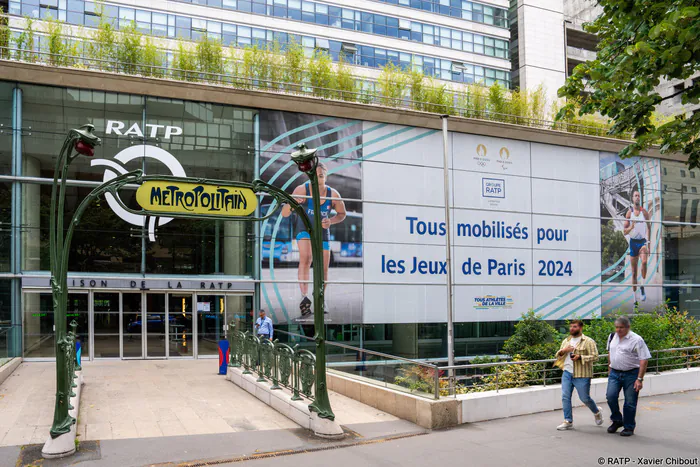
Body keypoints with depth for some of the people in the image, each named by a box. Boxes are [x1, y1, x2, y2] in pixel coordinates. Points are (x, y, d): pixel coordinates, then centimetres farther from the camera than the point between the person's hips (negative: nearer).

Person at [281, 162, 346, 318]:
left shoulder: (333, 194, -17)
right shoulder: (302, 190, -23)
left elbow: (342, 214, 1)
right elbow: (284, 214, -23)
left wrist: (331, 221, -19)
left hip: (322, 232, 2)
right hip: (304, 230, -2)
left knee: (323, 269, 5)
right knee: (305, 258, -30)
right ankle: (304, 297, -32)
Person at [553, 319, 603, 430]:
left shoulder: (588, 341, -6)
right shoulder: (566, 341, 14)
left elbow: (595, 357, -11)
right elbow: (558, 355, 19)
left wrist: (580, 357, -23)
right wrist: (563, 351, -4)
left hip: (581, 375, -5)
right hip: (567, 373, 5)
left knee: (585, 398, 4)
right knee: (565, 397, -1)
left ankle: (597, 412, 34)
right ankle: (568, 421, 8)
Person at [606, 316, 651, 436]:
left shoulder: (636, 340, -12)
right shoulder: (612, 337, 7)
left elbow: (644, 360, -14)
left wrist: (640, 379, -17)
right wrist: (610, 367, 23)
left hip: (631, 374, -4)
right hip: (614, 373, 5)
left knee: (630, 402, 1)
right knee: (611, 396, -9)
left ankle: (629, 427, 18)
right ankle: (617, 421, 13)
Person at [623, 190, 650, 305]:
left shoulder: (644, 212, 4)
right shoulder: (629, 213, 5)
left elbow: (649, 227, 3)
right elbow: (624, 231, 4)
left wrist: (648, 242, -6)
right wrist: (631, 226, -16)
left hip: (643, 241, -1)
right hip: (633, 242, 1)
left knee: (644, 262, -31)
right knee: (634, 272, 4)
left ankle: (642, 287, -15)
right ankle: (635, 299, 12)